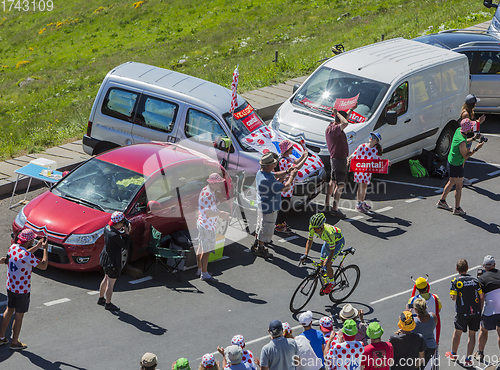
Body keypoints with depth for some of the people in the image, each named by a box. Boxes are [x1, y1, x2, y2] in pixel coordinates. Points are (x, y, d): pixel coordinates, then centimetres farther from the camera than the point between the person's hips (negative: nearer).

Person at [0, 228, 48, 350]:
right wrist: (45, 249, -8)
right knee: (19, 316, 8)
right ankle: (14, 342, 20)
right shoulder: (27, 256, -28)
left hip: (10, 286, 8)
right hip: (22, 290, -8)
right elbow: (43, 266, -18)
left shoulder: (13, 247, -4)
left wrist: (37, 246, 16)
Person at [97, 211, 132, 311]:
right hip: (113, 262, -9)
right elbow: (126, 246, -22)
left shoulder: (107, 228, -6)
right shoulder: (115, 235, -32)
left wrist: (123, 232, -6)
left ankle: (101, 299, 43)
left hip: (105, 257, 9)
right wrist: (127, 234, -15)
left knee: (106, 278, 28)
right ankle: (108, 304, 23)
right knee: (110, 284, 8)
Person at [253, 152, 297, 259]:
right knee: (266, 229, 7)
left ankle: (256, 245, 40)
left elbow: (274, 175, 14)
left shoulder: (260, 173, -4)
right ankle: (260, 249, 21)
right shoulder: (268, 180, -34)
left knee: (260, 226, 25)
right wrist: (292, 176, -13)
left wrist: (286, 172, 3)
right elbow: (285, 187, -27)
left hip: (261, 205, 10)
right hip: (269, 208, -10)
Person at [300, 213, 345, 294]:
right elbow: (309, 241, -11)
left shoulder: (328, 233, -44)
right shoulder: (312, 227, -28)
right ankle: (327, 281, 30)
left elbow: (332, 251, -35)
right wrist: (305, 254, -22)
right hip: (327, 241, 6)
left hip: (338, 241, -6)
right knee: (322, 264, 7)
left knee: (327, 265, -16)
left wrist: (326, 264, -41)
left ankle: (332, 282, 8)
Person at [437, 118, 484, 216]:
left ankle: (442, 201, 40)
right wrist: (476, 149, -20)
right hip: (456, 166, -9)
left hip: (451, 161, 9)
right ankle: (457, 209, 20)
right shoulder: (462, 142, -34)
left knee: (451, 182, 26)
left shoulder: (458, 130, -7)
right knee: (459, 186, 6)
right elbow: (465, 156, -19)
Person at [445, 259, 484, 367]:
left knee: (457, 332, 18)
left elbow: (453, 298, -15)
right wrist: (480, 311, 9)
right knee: (472, 335, 9)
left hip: (462, 313, -2)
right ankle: (468, 359, 8)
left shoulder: (455, 282, -9)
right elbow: (482, 296, 1)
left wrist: (452, 296, 8)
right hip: (476, 312, 2)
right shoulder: (475, 280, 1)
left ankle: (453, 354, 36)